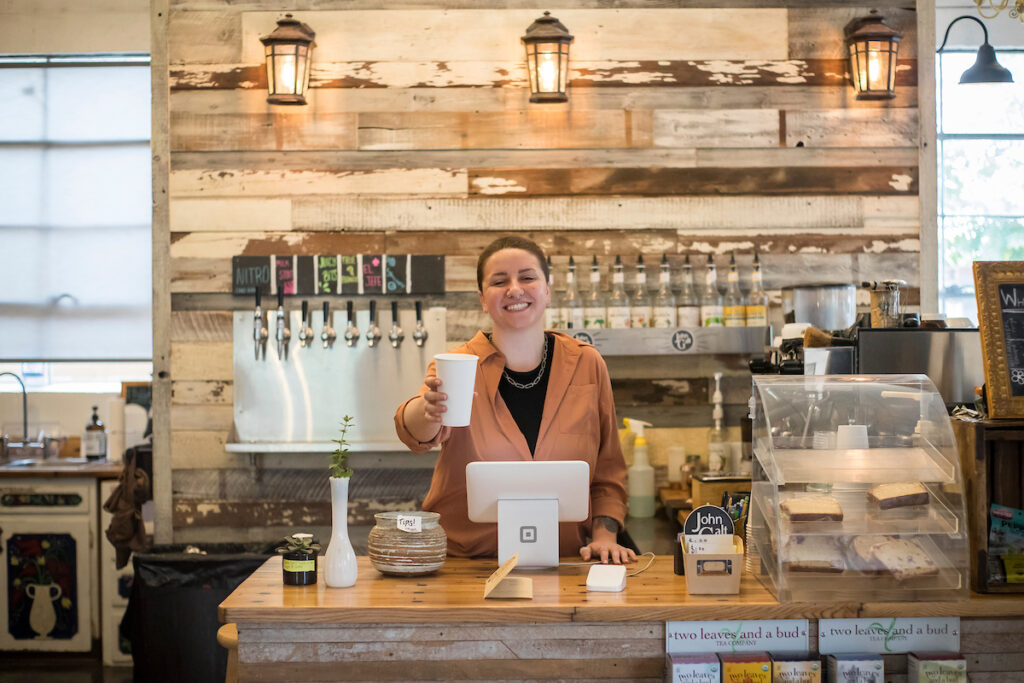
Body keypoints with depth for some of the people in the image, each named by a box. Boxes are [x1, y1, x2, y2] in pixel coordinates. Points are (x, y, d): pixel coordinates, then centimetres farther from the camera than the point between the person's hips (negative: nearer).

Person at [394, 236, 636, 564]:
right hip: (464, 560, -1)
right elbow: (414, 433, -21)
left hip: (563, 562, 1)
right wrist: (430, 410, -43)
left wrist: (604, 535, -2)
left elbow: (607, 468, 12)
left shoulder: (587, 365, 5)